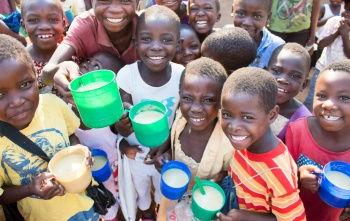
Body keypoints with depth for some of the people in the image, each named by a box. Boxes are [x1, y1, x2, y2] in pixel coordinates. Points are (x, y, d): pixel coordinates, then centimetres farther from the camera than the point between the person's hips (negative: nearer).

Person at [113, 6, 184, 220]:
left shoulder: (181, 74, -22)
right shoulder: (127, 74, -27)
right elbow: (123, 130, -24)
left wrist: (165, 144, -18)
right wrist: (122, 124, -45)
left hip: (166, 150, 1)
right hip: (136, 152, -1)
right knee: (141, 189, 29)